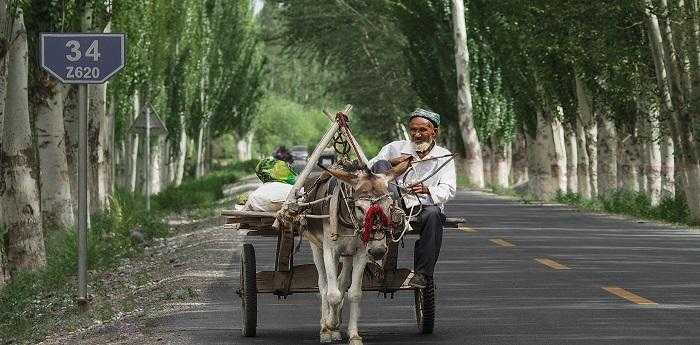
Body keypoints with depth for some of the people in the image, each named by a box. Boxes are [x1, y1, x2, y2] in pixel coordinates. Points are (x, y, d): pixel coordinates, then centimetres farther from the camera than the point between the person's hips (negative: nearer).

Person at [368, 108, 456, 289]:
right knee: (381, 165, -17)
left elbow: (448, 190, 0)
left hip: (425, 207, 0)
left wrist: (427, 190, -21)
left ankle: (422, 273, -33)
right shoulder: (394, 149, 14)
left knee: (432, 213, -37)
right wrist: (391, 163, -14)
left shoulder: (444, 157, 13)